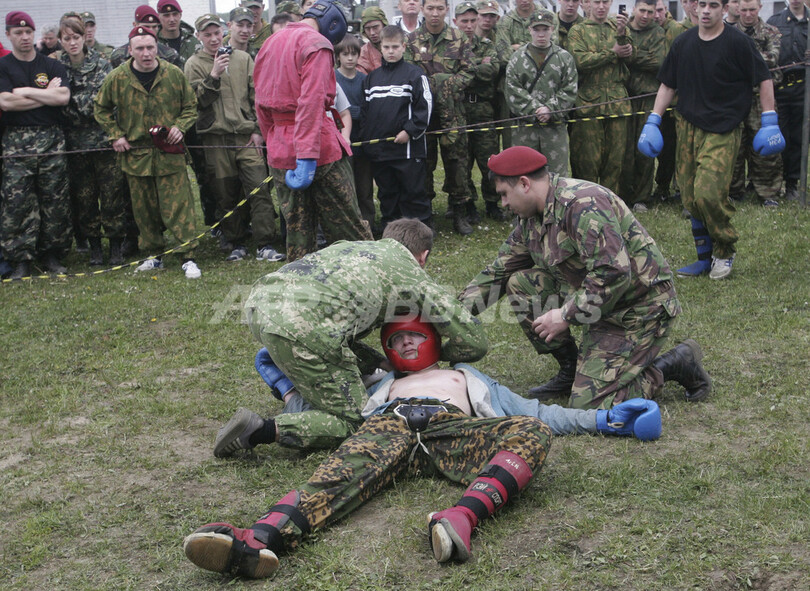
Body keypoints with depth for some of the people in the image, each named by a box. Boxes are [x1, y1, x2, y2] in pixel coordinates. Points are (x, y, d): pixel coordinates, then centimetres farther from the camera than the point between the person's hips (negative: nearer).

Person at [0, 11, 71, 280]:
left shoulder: (52, 66, 11)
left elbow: (63, 97, -6)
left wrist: (25, 91, -5)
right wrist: (47, 95, -5)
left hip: (51, 139, 1)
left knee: (55, 200, 1)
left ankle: (52, 255, 12)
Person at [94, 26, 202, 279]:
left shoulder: (174, 74, -1)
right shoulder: (116, 78, -1)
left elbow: (190, 106, 10)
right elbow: (101, 109, 14)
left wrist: (180, 127, -7)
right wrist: (116, 135, 2)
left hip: (170, 153, -2)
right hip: (135, 154, 2)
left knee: (178, 205, -6)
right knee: (144, 208, 10)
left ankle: (188, 256, -2)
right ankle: (154, 255, 23)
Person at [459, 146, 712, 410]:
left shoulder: (582, 205, -23)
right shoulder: (531, 218, 7)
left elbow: (614, 274, -31)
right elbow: (499, 271, 15)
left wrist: (566, 316, -23)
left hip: (637, 311, -9)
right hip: (600, 304, 10)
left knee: (588, 406, -15)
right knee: (520, 283, 2)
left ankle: (674, 365, 3)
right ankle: (571, 369, 10)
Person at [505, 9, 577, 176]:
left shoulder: (564, 58, 7)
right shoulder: (518, 58, 6)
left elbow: (569, 91, 2)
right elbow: (513, 90, -2)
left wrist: (550, 109, -13)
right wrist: (534, 109, -13)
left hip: (555, 126, 0)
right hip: (524, 125, 0)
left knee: (557, 173, 2)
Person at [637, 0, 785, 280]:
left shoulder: (737, 42, -4)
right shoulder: (683, 42, 8)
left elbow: (764, 79, 2)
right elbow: (668, 85, 15)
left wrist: (769, 119, -2)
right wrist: (653, 120, 9)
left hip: (723, 130, -5)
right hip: (688, 126, 5)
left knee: (707, 192, -18)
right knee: (690, 196, 5)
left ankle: (725, 250, 6)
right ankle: (705, 258, 20)